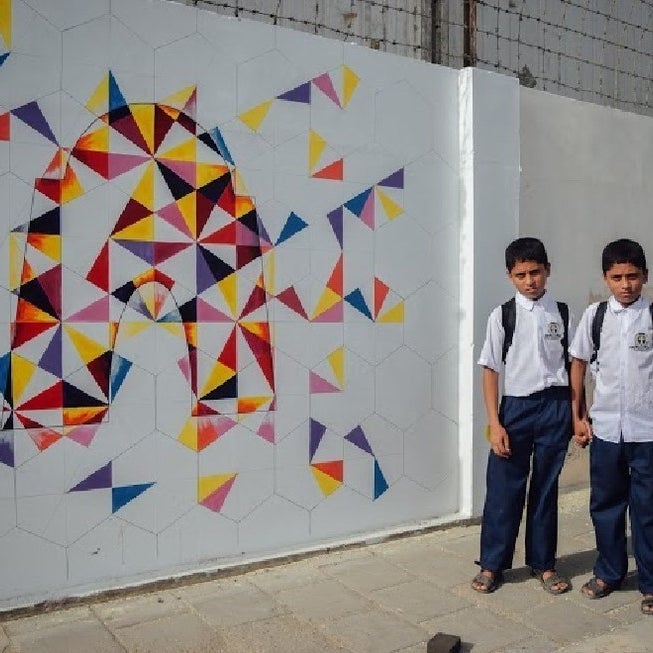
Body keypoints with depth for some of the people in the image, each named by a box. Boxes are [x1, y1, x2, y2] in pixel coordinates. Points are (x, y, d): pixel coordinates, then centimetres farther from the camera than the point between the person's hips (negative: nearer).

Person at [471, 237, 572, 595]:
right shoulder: (502, 315, -2)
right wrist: (495, 423, -8)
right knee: (504, 488, 3)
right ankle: (492, 564, 18)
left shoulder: (562, 313, 3)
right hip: (516, 406, -1)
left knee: (546, 487, 11)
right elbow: (490, 370, -3)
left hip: (556, 407, 2)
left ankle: (543, 563, 27)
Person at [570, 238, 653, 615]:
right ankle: (609, 572, 31)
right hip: (605, 427, 2)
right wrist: (578, 416, 5)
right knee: (605, 503, 13)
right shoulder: (595, 315, 1)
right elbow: (579, 364, 7)